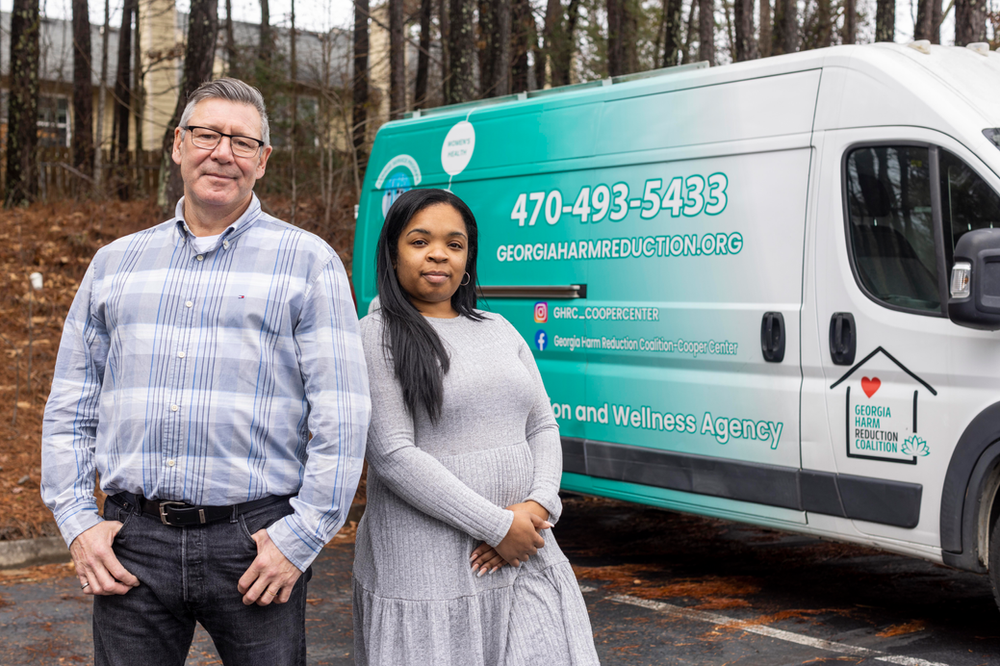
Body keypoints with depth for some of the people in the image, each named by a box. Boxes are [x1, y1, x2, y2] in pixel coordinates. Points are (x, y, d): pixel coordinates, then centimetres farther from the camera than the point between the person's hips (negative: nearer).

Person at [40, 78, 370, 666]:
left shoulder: (308, 261, 2)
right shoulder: (115, 263, 14)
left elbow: (341, 418, -4)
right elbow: (70, 408, 16)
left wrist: (300, 538, -9)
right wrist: (77, 520, 5)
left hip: (253, 543, -3)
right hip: (132, 544, 3)